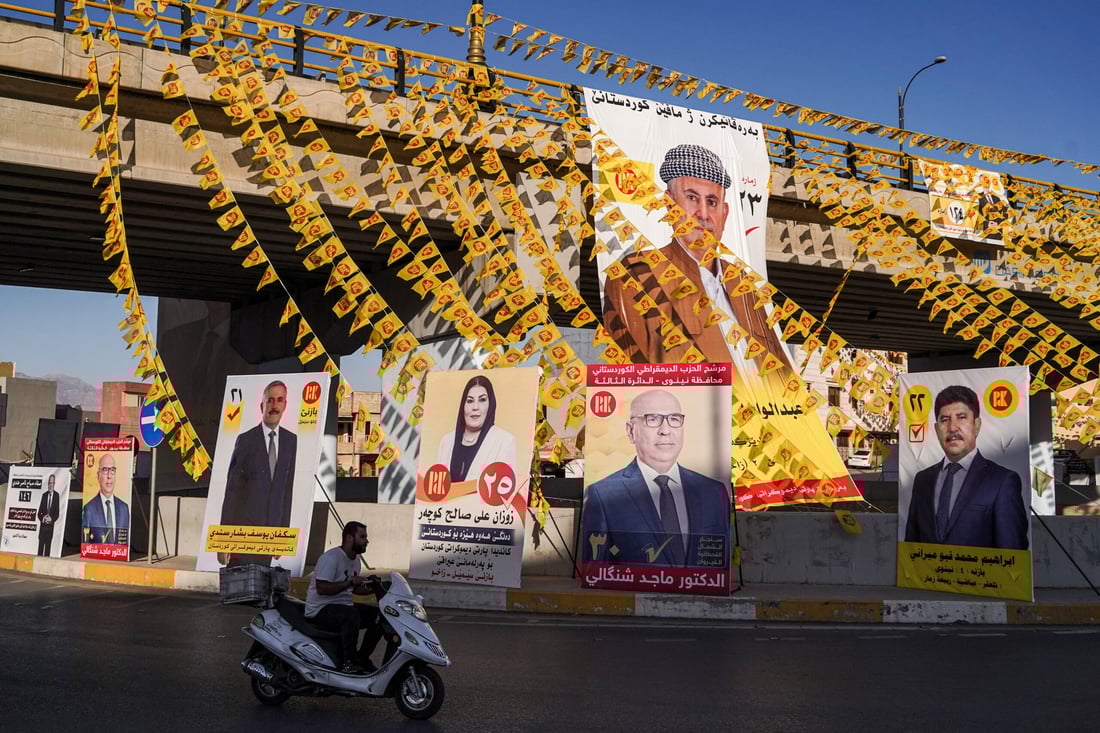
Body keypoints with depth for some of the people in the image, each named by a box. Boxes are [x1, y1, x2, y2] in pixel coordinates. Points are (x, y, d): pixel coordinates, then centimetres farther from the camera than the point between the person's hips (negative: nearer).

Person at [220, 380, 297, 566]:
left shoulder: (291, 440, 7)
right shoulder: (245, 440, -5)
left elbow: (288, 488, 11)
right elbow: (231, 488, -4)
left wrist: (284, 529, 9)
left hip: (271, 526, 3)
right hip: (244, 525, -3)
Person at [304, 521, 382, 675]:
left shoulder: (355, 559, 12)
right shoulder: (331, 557, -18)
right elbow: (321, 588, -27)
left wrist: (373, 588, 5)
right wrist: (349, 581, -31)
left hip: (343, 605, 9)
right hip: (320, 609, -9)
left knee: (379, 616, -1)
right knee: (352, 615, -36)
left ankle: (362, 657, 10)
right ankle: (349, 662, -24)